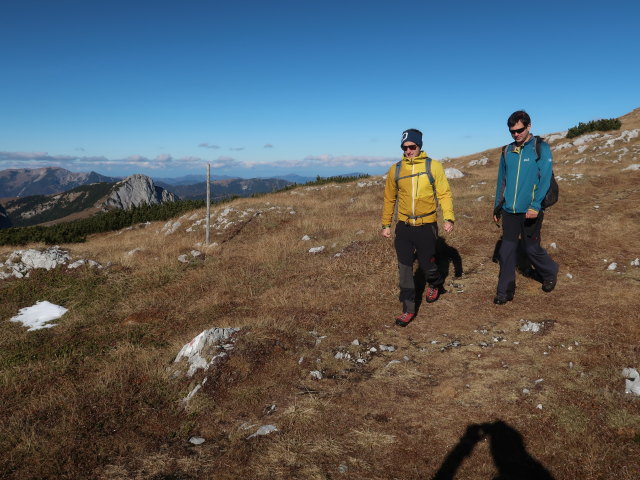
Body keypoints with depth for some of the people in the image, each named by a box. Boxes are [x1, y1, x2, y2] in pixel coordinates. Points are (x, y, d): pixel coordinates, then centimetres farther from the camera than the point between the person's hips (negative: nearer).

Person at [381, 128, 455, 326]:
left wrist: (449, 218, -16)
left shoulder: (433, 166, -4)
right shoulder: (395, 169, 3)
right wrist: (386, 224, 12)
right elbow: (389, 199, 11)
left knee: (428, 265, 10)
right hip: (404, 227, 2)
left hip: (426, 227, -2)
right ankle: (408, 309, 14)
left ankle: (435, 284, 45)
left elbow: (444, 193, -4)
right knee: (404, 269, 2)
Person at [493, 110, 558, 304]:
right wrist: (497, 207, 16)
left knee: (532, 249, 8)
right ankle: (505, 291, 14)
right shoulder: (508, 151, 8)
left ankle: (550, 273, 37)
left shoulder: (541, 148, -6)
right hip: (509, 211, 4)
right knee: (507, 251, 4)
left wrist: (535, 205, -20)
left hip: (530, 211, -4)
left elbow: (545, 179, -12)